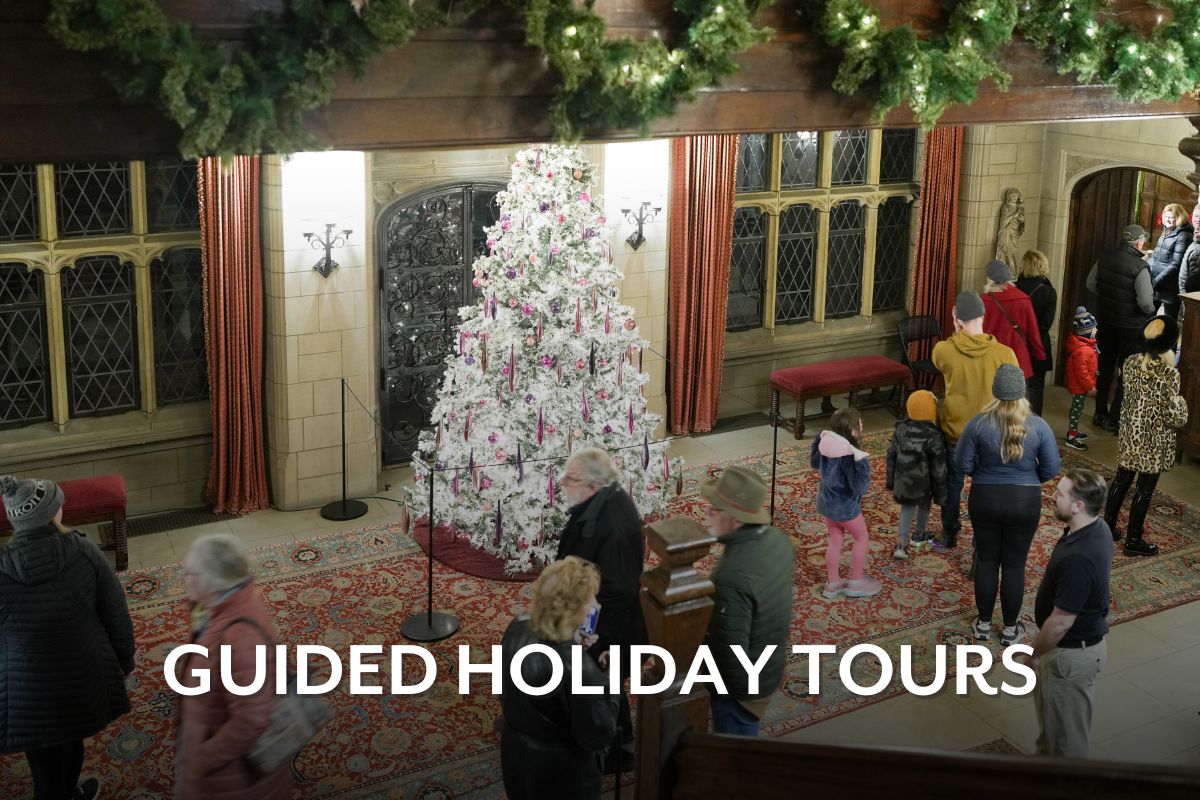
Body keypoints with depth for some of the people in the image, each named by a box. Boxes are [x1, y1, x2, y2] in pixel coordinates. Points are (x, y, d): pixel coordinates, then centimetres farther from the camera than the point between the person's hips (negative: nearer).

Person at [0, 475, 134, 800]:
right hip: (83, 676, 3)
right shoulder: (85, 554, -17)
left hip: (29, 693, -3)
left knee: (46, 771, 15)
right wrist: (125, 660, 10)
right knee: (72, 740, 31)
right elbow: (117, 615, -7)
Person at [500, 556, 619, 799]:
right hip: (562, 772, -6)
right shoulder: (578, 669, -35)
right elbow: (597, 736, -22)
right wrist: (609, 684, -13)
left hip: (516, 755, 7)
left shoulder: (517, 630, -14)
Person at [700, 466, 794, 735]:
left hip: (739, 685, -8)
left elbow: (729, 650, -30)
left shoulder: (733, 577, -37)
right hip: (770, 666, 8)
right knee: (744, 745, 29)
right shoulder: (776, 539, -9)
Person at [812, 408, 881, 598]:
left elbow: (814, 463, 11)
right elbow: (860, 487, -29)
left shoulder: (826, 444, -9)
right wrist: (861, 461, -37)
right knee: (861, 538, 18)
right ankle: (856, 582, 27)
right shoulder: (849, 456, -32)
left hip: (826, 502, 7)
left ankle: (833, 583, 33)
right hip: (844, 506, -7)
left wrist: (819, 439, 9)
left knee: (835, 540, 22)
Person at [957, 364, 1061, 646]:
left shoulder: (979, 423, -13)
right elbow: (1051, 469, -5)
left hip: (984, 499, 0)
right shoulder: (1038, 426, -12)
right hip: (1024, 502, 0)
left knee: (986, 560, 15)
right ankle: (1010, 629, 23)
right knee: (1014, 564, 11)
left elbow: (963, 465, -8)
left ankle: (984, 624, 26)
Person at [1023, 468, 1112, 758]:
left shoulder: (1078, 559, -37)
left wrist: (1034, 654, -12)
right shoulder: (1096, 528, -7)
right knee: (1047, 709, 29)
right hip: (1083, 639, 9)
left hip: (1072, 653, -9)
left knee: (1067, 728, 13)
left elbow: (1061, 622, -28)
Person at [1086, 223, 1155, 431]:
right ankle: (1114, 418, 12)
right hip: (1131, 326, -5)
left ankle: (1100, 414, 29)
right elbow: (1146, 302, -24)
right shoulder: (1140, 267, -22)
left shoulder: (1104, 259, -6)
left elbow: (1091, 285, 5)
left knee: (1104, 368, 19)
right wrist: (1151, 311, -4)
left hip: (1105, 321, 5)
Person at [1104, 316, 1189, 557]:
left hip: (1129, 433, 6)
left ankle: (1108, 527, 33)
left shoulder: (1130, 362, -7)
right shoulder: (1169, 373, -24)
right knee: (1145, 490, 8)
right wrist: (1181, 402, 1)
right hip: (1154, 441, -6)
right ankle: (1133, 541, 20)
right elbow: (1177, 418, -21)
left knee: (1121, 480, 21)